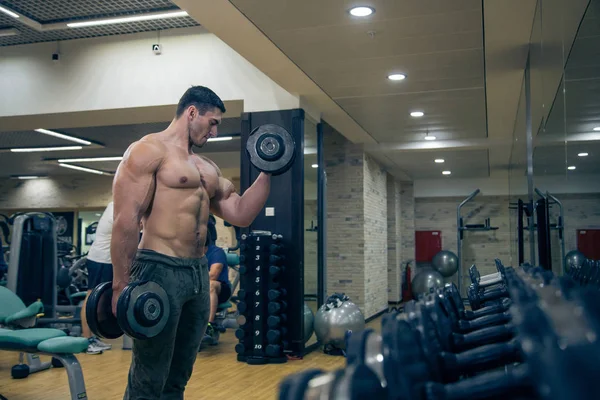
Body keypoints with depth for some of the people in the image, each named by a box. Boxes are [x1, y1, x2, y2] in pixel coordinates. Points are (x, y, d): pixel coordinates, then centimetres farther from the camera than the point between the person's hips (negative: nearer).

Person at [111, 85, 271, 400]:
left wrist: (267, 171, 12)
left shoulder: (208, 169, 19)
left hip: (199, 274, 8)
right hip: (159, 271, -8)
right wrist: (121, 285, -18)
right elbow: (125, 220, -13)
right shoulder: (148, 150, -6)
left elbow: (241, 214, 17)